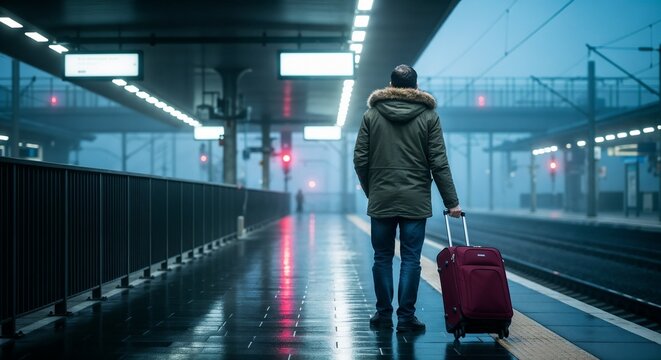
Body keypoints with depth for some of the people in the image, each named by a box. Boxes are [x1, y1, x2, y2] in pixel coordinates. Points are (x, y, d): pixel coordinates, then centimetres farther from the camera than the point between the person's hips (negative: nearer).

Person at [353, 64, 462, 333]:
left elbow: (360, 160, 2)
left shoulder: (371, 115, 3)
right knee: (411, 259, 2)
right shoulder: (428, 116, 1)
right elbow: (439, 163, -3)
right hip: (416, 200, -1)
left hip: (381, 200, 1)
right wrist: (451, 201, 1)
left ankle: (384, 315, 14)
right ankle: (406, 316, 3)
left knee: (382, 257, 9)